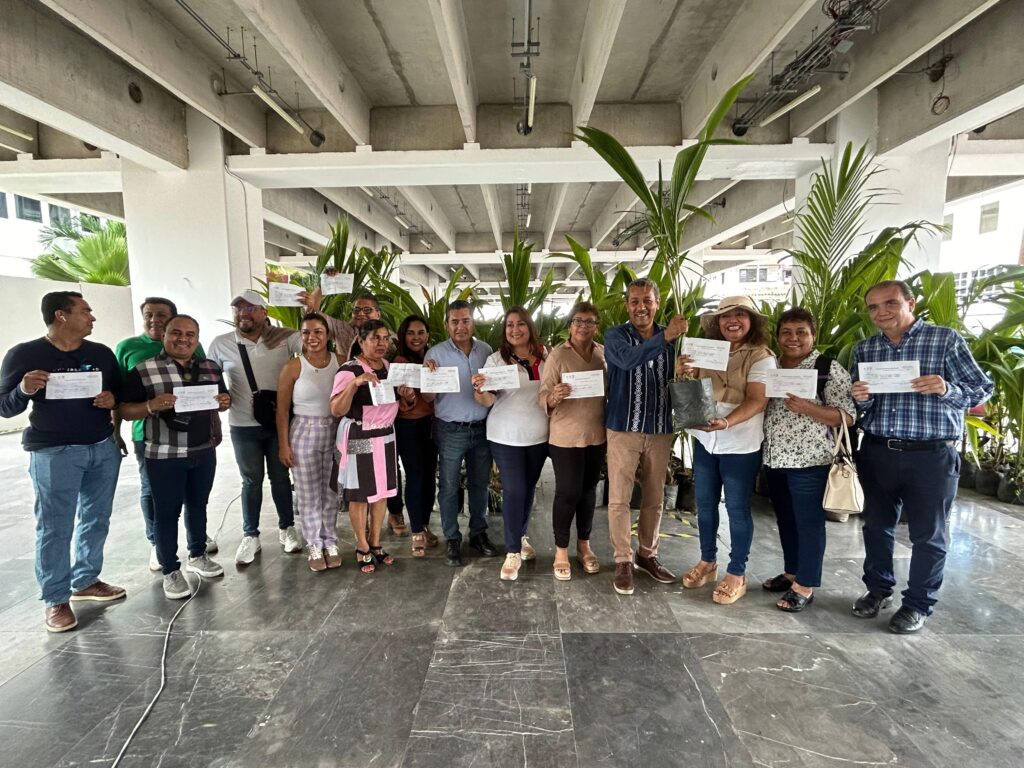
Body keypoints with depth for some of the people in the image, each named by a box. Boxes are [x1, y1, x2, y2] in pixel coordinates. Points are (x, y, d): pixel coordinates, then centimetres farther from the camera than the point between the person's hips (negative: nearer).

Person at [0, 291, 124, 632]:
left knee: (96, 520, 11)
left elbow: (121, 391, 16)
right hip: (54, 452, -4)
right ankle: (56, 600, 13)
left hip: (104, 448, 4)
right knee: (55, 527, 1)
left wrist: (112, 399, -7)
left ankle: (86, 581, 26)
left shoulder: (101, 353, 7)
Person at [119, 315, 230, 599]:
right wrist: (151, 406, -27)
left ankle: (198, 555, 35)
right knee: (166, 512, 6)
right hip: (164, 455, -4)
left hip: (204, 452, 5)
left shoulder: (211, 368, 6)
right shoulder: (143, 370, -8)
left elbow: (222, 399, 16)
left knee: (198, 505, 18)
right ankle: (171, 571, 20)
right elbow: (125, 410, -8)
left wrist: (224, 401, -7)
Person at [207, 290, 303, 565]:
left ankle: (286, 528, 32)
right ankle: (250, 536, 28)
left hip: (279, 422, -1)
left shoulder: (285, 338, -6)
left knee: (280, 477, 14)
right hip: (243, 426, 1)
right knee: (251, 480, 13)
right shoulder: (221, 344, 0)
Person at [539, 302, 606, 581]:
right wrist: (554, 396, -35)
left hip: (597, 435, 5)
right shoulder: (558, 355, -9)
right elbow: (544, 398, -13)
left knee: (589, 490, 15)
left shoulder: (603, 353, 3)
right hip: (566, 437, -4)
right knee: (568, 492, 1)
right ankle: (561, 551, 19)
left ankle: (584, 545, 32)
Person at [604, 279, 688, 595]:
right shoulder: (615, 335, -6)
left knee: (654, 498, 14)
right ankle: (623, 561, 18)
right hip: (624, 428, -3)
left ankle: (647, 555, 32)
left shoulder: (671, 337, 5)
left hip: (661, 429, 4)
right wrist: (665, 336, -38)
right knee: (619, 499, 2)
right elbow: (628, 359, -28)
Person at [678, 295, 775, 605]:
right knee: (705, 505, 15)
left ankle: (737, 574, 23)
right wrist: (681, 374, -13)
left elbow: (756, 401, -18)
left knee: (737, 509, 7)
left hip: (741, 445, -5)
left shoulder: (761, 357, -9)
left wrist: (726, 422, -34)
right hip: (704, 441, 5)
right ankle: (707, 562, 33)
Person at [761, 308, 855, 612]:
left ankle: (805, 585, 16)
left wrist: (806, 407, -25)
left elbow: (847, 416, -12)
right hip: (774, 458, 6)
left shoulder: (829, 369, -8)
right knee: (785, 519, 17)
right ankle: (791, 572, 33)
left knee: (809, 522, 4)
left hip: (809, 461, -6)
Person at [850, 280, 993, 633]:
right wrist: (861, 399, -12)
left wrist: (946, 389, -23)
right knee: (876, 526, 15)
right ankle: (877, 590, 33)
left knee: (927, 535, 9)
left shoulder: (947, 339, -4)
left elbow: (982, 389, -3)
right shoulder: (864, 349, 6)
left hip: (932, 456, -3)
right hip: (877, 454, 4)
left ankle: (918, 604, 26)